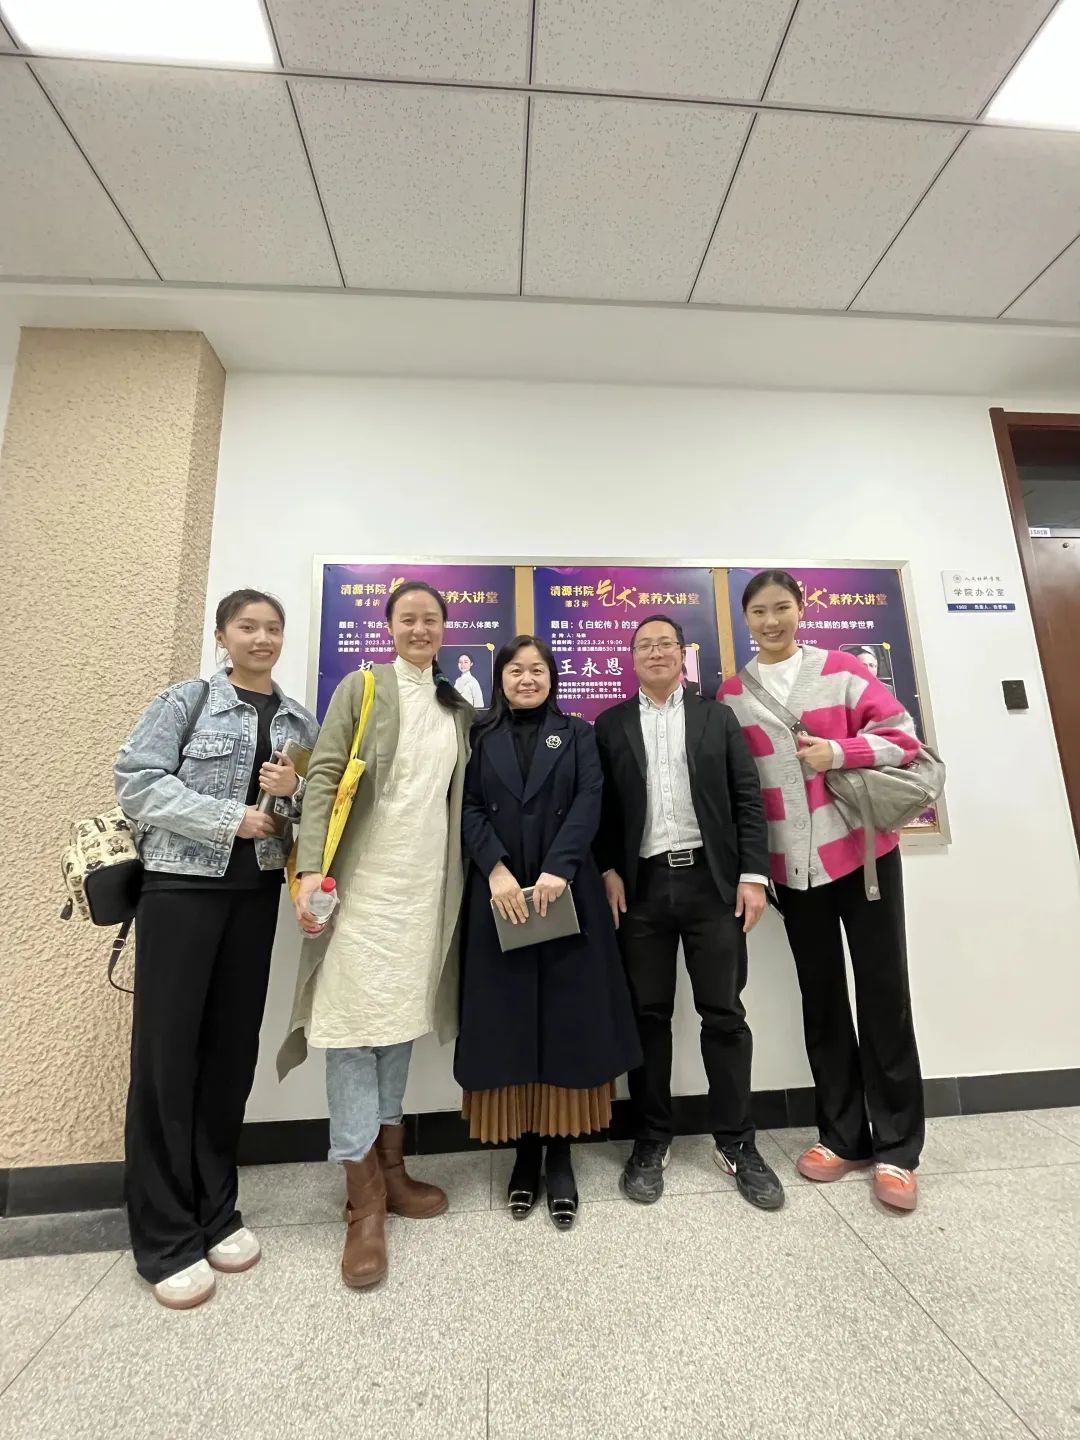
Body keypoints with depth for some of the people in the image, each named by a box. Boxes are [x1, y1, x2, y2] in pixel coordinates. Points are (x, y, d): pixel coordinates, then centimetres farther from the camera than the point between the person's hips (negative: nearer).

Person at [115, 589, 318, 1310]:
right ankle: (165, 1238, 21)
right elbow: (137, 782, -9)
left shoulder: (300, 720, 9)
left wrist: (295, 792, -11)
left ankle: (216, 1212, 28)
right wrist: (231, 816, -17)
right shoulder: (187, 699, -2)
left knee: (233, 1048, 10)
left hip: (257, 892, 4)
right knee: (166, 1051, 3)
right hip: (182, 885, -3)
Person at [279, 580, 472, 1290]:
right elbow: (325, 776, -6)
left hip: (428, 881, 4)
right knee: (357, 1017, -2)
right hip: (365, 877, -4)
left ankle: (390, 1167, 28)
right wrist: (312, 866, -14)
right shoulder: (362, 687, 1)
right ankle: (365, 1199, 13)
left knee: (402, 1014, 12)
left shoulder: (459, 708, 14)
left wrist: (471, 876, 7)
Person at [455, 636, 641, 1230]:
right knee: (509, 1019, 7)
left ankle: (560, 1154, 21)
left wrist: (557, 869, -17)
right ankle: (526, 1151, 24)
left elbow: (589, 802, -4)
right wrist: (495, 870, -16)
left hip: (565, 894, 0)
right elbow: (468, 808, -1)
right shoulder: (480, 738, 10)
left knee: (568, 1018, 5)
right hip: (500, 896, 1)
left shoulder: (577, 734, 9)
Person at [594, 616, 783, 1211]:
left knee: (724, 1013, 8)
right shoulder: (610, 725, 8)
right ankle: (651, 1140, 27)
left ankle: (735, 1143, 27)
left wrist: (752, 874, -4)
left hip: (712, 881, 0)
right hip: (642, 886, 0)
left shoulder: (717, 717, 8)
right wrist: (608, 871, -5)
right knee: (648, 1014, 10)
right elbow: (602, 806, 4)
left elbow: (748, 799, 3)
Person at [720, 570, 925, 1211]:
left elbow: (905, 736, -2)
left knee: (882, 990, 7)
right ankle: (842, 1134, 29)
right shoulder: (732, 694, 3)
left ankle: (896, 1148, 25)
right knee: (821, 996, 13)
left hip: (861, 850, -1)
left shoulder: (841, 669, -1)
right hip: (792, 865, 2)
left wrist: (837, 752, -19)